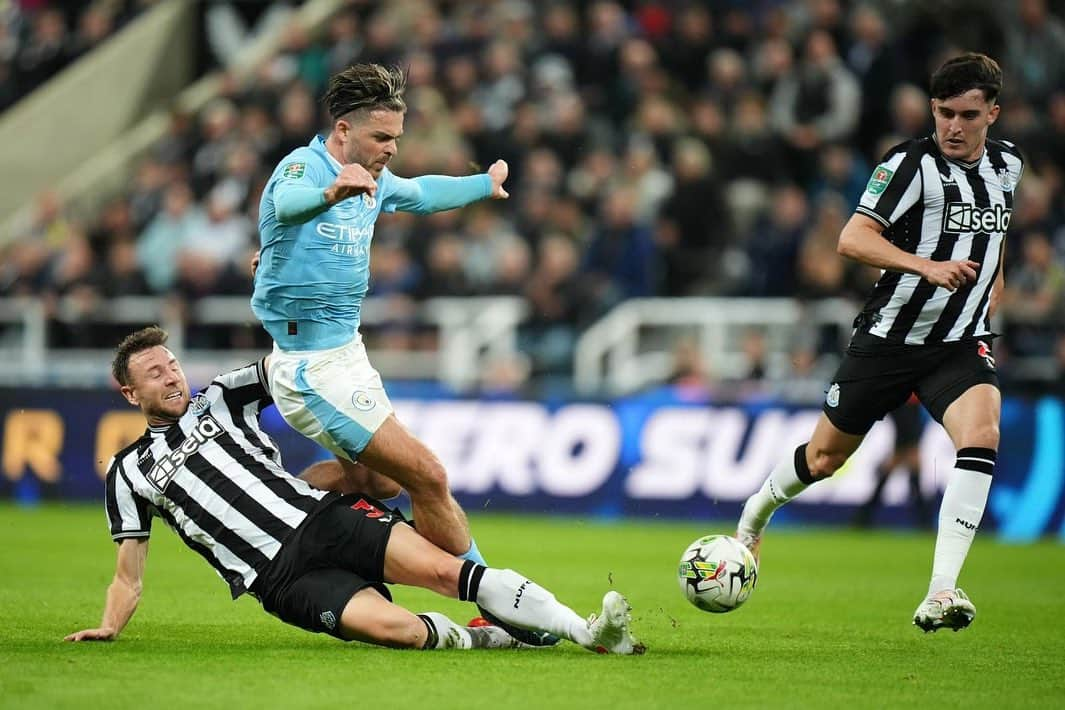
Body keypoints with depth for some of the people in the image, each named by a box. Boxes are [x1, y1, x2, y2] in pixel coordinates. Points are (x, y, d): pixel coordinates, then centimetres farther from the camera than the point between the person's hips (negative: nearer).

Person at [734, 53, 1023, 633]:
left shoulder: (1007, 165, 6)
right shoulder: (912, 163, -14)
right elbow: (852, 239, -23)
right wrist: (926, 266, -35)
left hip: (960, 345, 3)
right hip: (888, 339, -3)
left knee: (982, 435, -26)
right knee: (825, 456, 10)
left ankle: (941, 595, -29)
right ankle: (751, 521, 44)